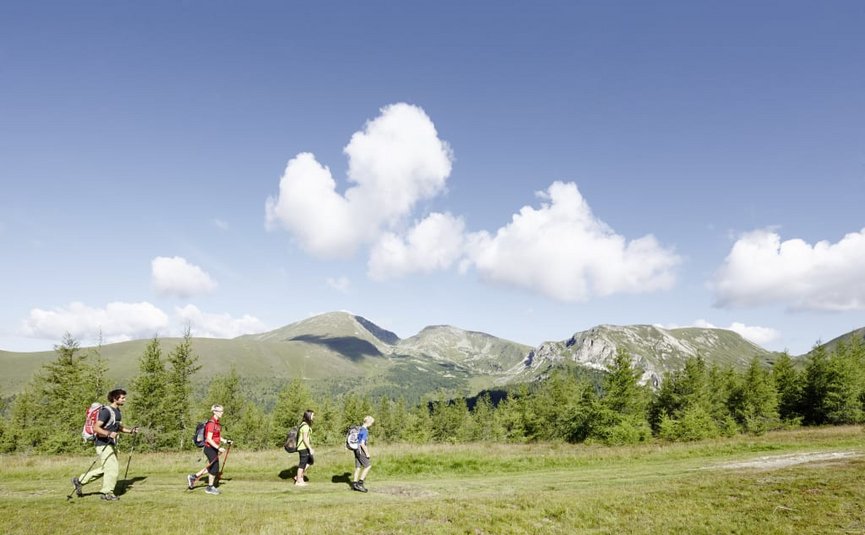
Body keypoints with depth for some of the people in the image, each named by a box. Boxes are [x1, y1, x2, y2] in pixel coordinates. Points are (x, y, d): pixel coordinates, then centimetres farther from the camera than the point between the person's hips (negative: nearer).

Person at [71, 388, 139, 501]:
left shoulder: (117, 411, 12)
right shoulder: (106, 411, -18)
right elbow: (96, 428, -24)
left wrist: (130, 430, 9)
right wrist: (109, 434, -37)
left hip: (111, 444, 10)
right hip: (103, 444, -10)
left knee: (102, 468, 17)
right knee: (113, 468, -7)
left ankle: (79, 481, 31)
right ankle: (107, 493, 6)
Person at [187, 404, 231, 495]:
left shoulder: (217, 423, 9)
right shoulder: (211, 423, -21)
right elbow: (209, 439, -25)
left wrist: (226, 441, 8)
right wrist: (218, 448, -27)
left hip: (214, 448, 9)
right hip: (210, 448, -9)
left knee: (211, 467, 18)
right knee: (215, 467, 1)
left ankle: (193, 477, 29)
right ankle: (210, 487, 16)